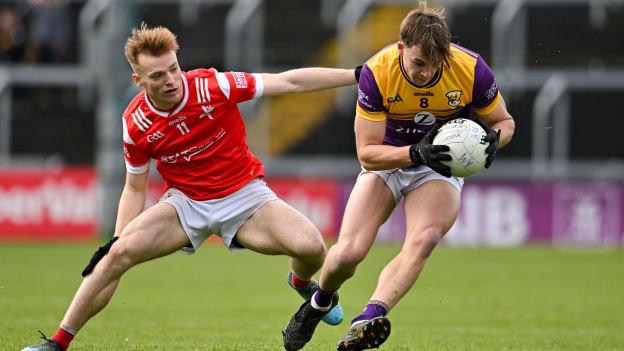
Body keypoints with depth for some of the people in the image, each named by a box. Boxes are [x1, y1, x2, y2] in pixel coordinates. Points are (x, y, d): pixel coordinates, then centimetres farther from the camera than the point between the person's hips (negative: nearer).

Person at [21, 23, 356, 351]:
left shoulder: (212, 86, -19)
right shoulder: (135, 123, -11)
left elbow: (290, 82, -16)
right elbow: (135, 188, 4)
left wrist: (356, 74, -18)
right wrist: (116, 240, -8)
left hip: (243, 194, -1)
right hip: (185, 201, 1)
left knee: (311, 247, -24)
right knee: (119, 253, -21)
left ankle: (302, 282, 16)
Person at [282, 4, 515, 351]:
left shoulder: (471, 69, -22)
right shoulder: (376, 73, -24)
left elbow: (503, 121, -4)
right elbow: (367, 152, -20)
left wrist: (493, 139, -28)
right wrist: (414, 153, -37)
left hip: (440, 167, 0)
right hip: (387, 162, 0)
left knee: (425, 239, -31)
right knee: (348, 252, -14)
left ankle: (371, 317, -42)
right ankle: (319, 302, 20)